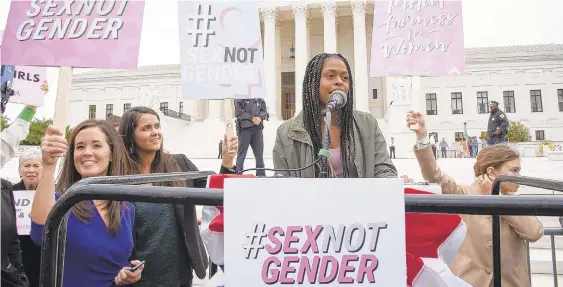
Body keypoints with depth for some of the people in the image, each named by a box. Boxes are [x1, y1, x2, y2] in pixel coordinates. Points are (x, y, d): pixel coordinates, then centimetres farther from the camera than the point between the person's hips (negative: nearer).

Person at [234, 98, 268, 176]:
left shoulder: (259, 99, 12)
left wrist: (260, 117, -11)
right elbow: (238, 113, -10)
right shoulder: (239, 99, -2)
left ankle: (261, 174, 19)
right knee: (242, 153, 2)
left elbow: (264, 111, 10)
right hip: (244, 128, -4)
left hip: (258, 128, 5)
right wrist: (251, 118, -16)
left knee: (259, 153, 9)